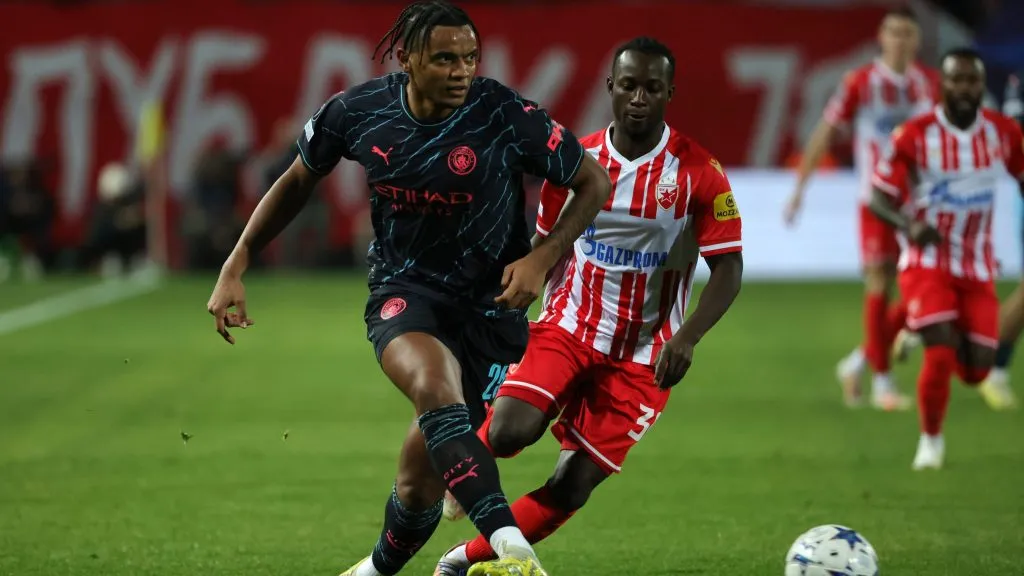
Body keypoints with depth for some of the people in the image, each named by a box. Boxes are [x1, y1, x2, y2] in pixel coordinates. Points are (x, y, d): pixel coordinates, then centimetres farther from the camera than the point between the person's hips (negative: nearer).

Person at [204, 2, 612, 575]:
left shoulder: (505, 114, -16)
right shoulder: (358, 111, -7)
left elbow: (594, 182, -5)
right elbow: (297, 183, 11)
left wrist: (543, 257, -17)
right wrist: (235, 269, 7)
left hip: (489, 305, 0)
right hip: (402, 293, 0)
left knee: (422, 480, 1)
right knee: (435, 383, -35)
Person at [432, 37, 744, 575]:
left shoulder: (699, 173, -11)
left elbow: (728, 269, -11)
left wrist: (687, 337, -25)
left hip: (642, 358, -1)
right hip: (567, 328, 1)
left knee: (571, 487, -4)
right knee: (507, 432, -25)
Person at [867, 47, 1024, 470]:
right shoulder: (915, 136, -15)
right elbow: (879, 197, -12)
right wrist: (909, 225, -33)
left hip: (977, 269, 4)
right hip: (928, 263, -4)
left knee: (975, 370, 3)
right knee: (940, 358, -17)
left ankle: (929, 333, 38)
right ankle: (931, 440, 10)